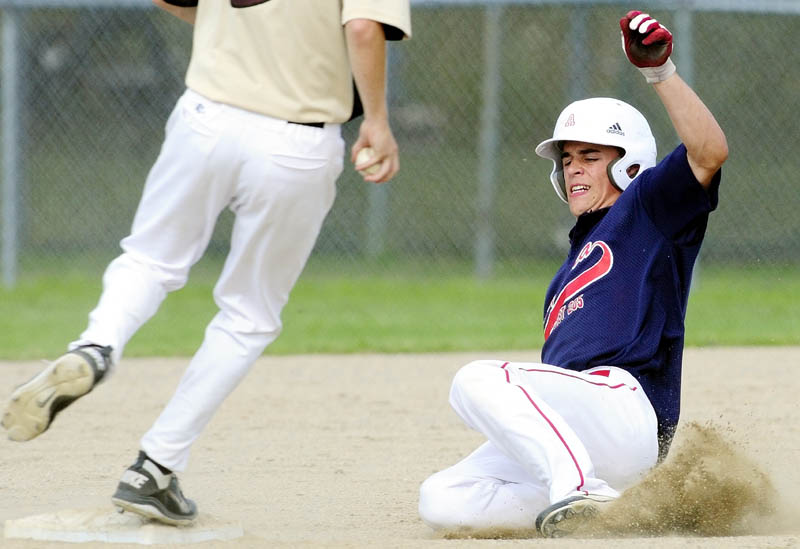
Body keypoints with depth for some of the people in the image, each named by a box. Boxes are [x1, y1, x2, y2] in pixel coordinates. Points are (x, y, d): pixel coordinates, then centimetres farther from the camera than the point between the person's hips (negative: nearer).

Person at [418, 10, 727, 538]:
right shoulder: (575, 264, 33)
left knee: (480, 379, -29)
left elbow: (710, 153, -12)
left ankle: (580, 489, -38)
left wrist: (661, 71, -21)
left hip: (627, 410, -9)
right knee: (442, 501, -6)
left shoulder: (647, 210, 8)